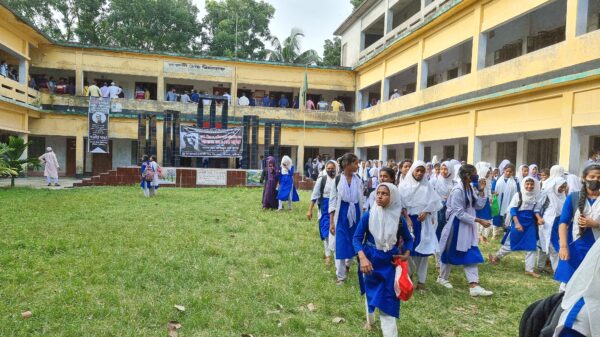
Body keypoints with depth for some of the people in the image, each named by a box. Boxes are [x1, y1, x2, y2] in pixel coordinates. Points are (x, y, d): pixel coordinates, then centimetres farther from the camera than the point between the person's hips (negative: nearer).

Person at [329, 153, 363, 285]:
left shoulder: (358, 180, 1)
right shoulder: (337, 179, -10)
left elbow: (361, 200, 9)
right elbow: (332, 202, -7)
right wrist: (331, 222, -9)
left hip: (356, 214, 4)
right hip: (342, 214, -4)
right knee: (341, 244, 1)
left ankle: (348, 264, 43)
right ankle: (340, 276, 14)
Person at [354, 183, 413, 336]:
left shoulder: (399, 219, -10)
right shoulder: (368, 215, -14)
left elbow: (408, 239, 7)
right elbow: (357, 237, -13)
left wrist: (406, 254, -11)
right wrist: (362, 258, -28)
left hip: (390, 263, 0)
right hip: (371, 260, 0)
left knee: (388, 298, 1)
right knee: (371, 293, 20)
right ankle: (370, 320, 46)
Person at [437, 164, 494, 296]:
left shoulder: (471, 189, 5)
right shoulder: (458, 190, -21)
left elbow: (479, 206, 7)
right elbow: (459, 213, -22)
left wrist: (481, 191, -4)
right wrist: (479, 220, -22)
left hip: (468, 226, 8)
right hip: (456, 226, -8)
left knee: (471, 255, 3)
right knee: (450, 253, 8)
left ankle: (474, 286, 3)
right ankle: (442, 277, 28)